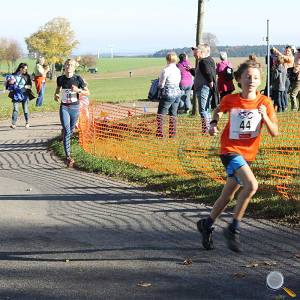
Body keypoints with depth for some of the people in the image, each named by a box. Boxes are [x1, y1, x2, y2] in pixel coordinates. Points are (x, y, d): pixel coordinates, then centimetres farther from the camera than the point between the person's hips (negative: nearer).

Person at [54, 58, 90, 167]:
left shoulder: (78, 79, -4)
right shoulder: (60, 79, 1)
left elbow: (87, 93, 0)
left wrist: (78, 90, -18)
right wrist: (56, 96, -2)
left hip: (75, 107, 0)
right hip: (64, 107, 0)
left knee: (71, 130, 14)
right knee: (66, 131, -12)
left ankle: (66, 142, 47)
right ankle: (68, 157, -17)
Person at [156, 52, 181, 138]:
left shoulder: (165, 70, -14)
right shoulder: (178, 70, 7)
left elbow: (161, 85, -8)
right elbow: (178, 82, 11)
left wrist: (160, 86, 12)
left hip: (168, 94, -7)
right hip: (177, 93, 7)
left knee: (160, 115, -1)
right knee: (173, 115, 12)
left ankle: (160, 133, -7)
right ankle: (173, 134, 13)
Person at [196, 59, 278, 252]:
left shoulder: (265, 102, -6)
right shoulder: (230, 100, -7)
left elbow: (275, 133, -9)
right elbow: (219, 110, 17)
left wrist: (265, 116, -24)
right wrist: (214, 123, -1)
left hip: (248, 153, 4)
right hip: (230, 150, -4)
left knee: (228, 196, 14)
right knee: (252, 185, -25)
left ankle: (207, 225, 37)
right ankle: (234, 229, -12)